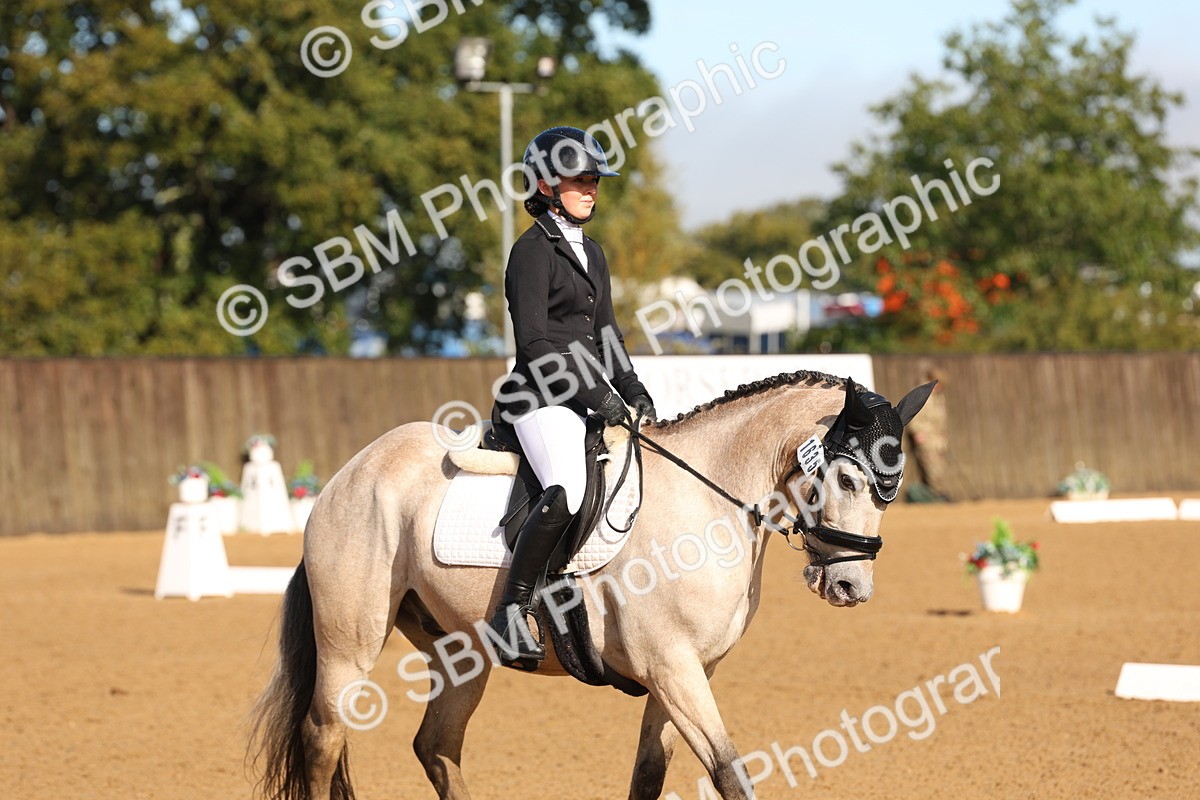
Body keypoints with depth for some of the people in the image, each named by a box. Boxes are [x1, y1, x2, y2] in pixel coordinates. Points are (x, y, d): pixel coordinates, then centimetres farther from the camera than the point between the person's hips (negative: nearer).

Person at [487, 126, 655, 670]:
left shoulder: (592, 252, 20)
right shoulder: (534, 249, -7)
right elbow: (534, 342, -14)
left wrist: (632, 391, 10)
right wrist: (594, 392, -16)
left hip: (589, 396, 10)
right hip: (542, 397, -9)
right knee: (567, 491, -32)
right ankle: (511, 612, -28)